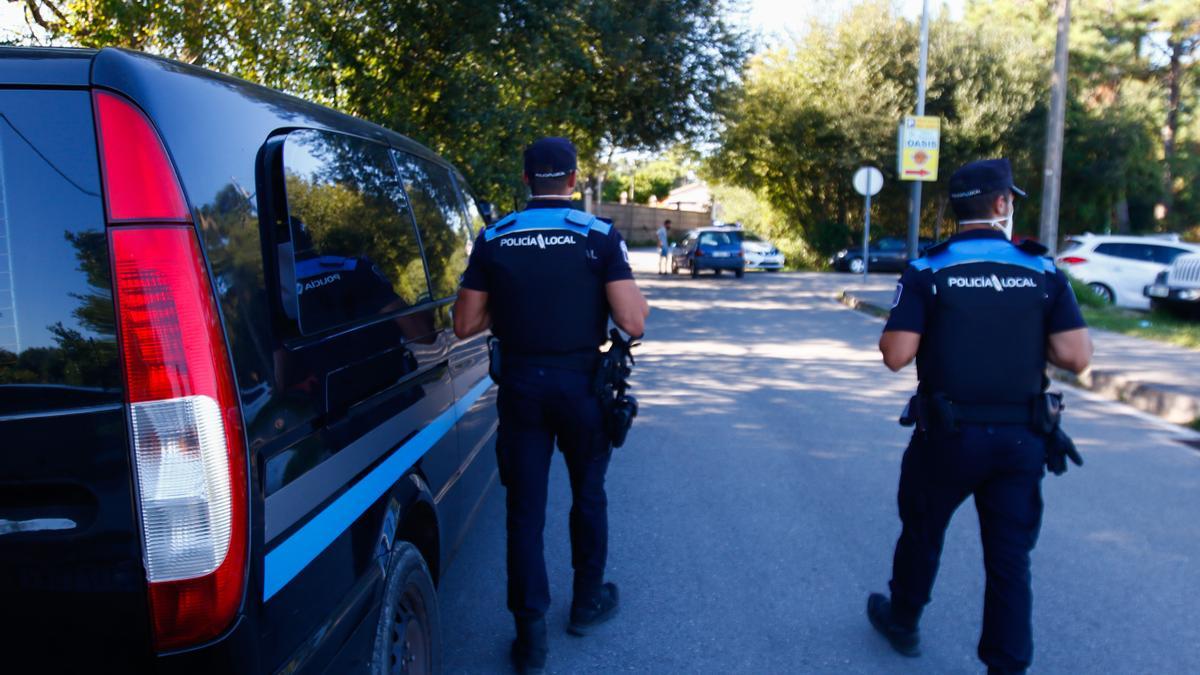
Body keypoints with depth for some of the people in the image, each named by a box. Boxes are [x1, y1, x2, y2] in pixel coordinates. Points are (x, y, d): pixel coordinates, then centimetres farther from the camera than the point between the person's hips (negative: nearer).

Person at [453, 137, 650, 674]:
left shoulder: (493, 240, 0)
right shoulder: (600, 237, -7)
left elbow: (465, 324, 0)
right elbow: (631, 322, -14)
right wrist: (642, 304, 8)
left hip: (519, 384, 1)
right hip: (580, 382, -1)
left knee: (525, 508, 8)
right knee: (588, 494, 19)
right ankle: (587, 602, 33)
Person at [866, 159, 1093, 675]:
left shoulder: (927, 273, -9)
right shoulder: (1044, 273, -2)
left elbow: (895, 356, -14)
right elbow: (1076, 357, -7)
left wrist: (901, 329, 7)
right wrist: (1030, 337, 11)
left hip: (948, 433, -1)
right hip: (1020, 438, 1)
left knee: (921, 533, 20)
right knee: (1011, 558, 10)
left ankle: (902, 623, 39)